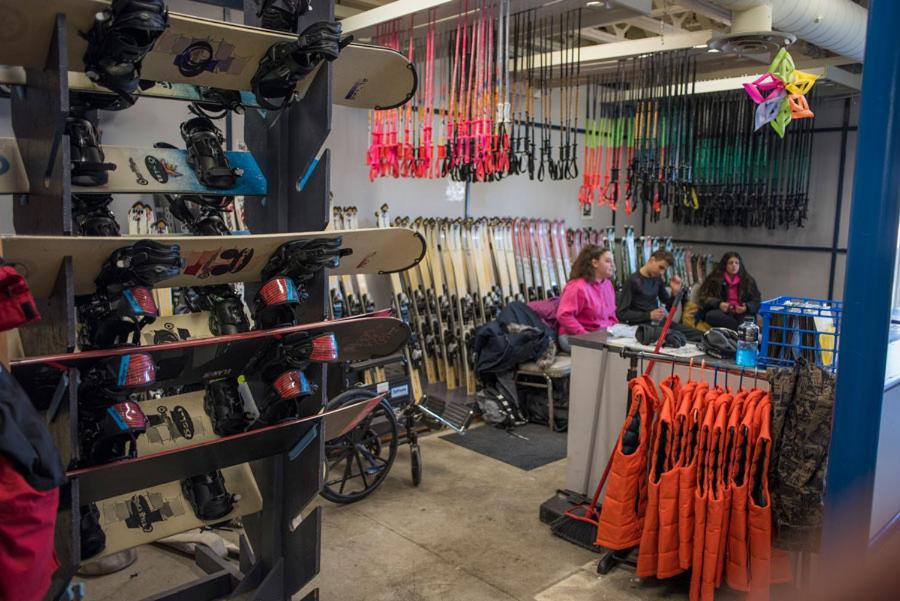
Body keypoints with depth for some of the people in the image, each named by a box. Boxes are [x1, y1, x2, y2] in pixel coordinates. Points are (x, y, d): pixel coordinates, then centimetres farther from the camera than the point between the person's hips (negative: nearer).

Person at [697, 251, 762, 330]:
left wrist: (746, 307, -11)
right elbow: (704, 298, 4)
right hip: (721, 312, -1)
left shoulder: (748, 280, 17)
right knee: (711, 315, -36)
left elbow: (756, 301, 12)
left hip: (741, 313, 1)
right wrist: (719, 304, -16)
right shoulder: (714, 279, 12)